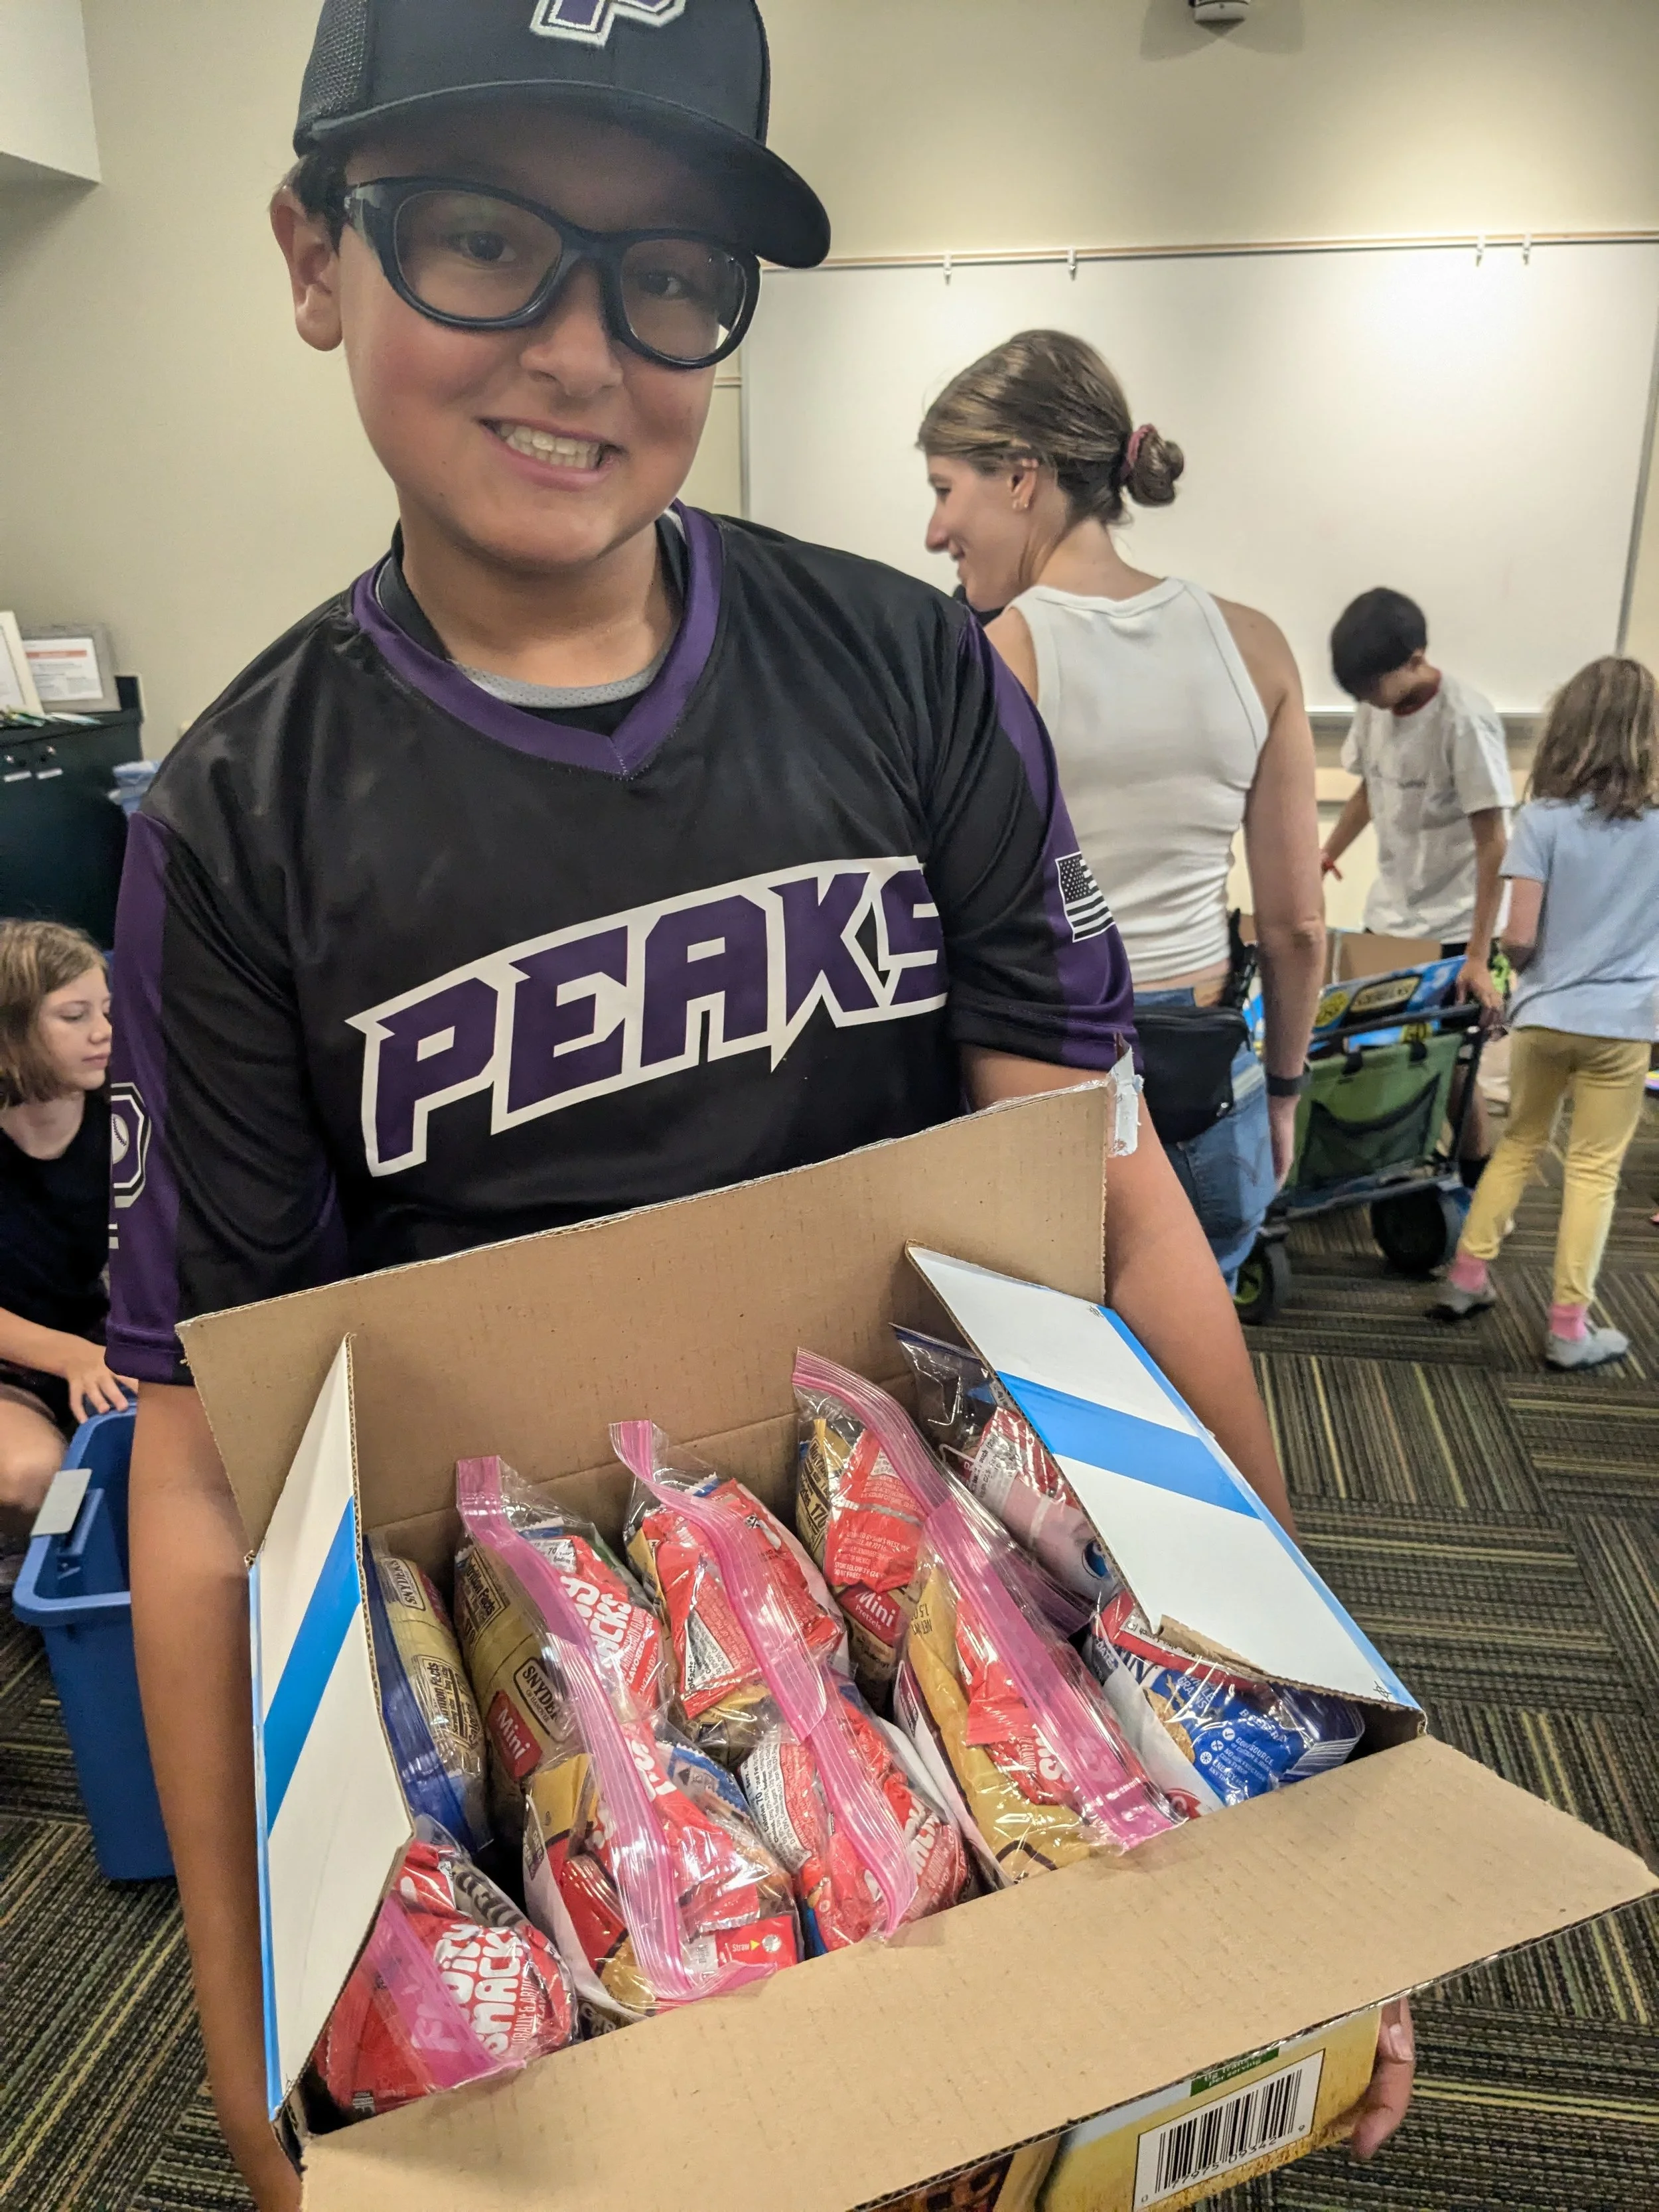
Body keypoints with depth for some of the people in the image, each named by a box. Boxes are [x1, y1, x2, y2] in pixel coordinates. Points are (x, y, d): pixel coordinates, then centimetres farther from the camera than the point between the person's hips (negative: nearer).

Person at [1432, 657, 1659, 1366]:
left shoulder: (1543, 818, -10)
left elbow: (1519, 937, -13)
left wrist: (1537, 971, 7)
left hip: (1543, 1016, 0)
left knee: (1518, 1145, 20)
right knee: (1593, 1172, 7)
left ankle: (1465, 1279, 26)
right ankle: (1568, 1329, 13)